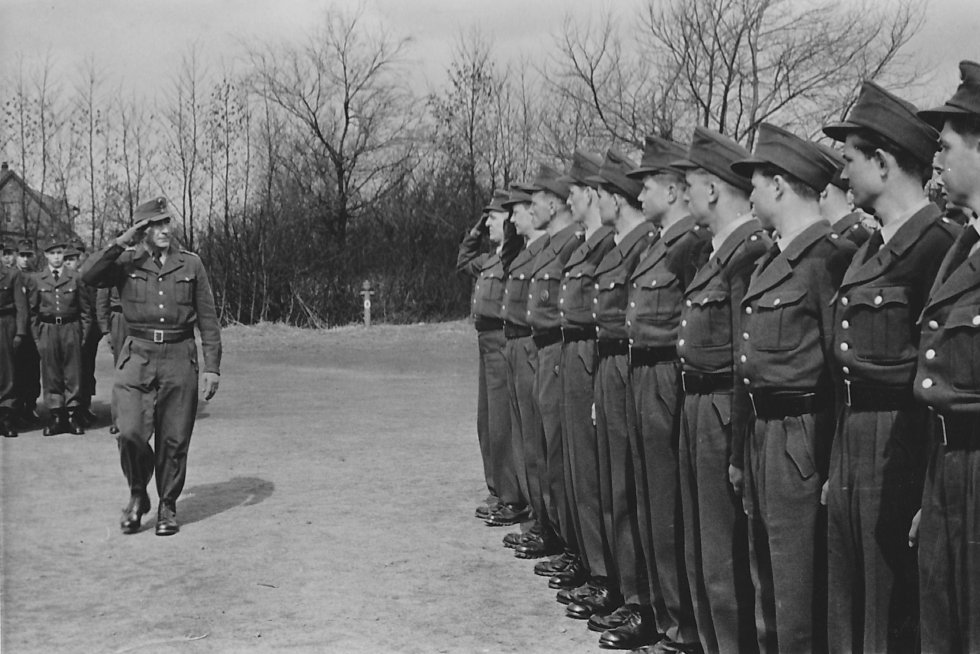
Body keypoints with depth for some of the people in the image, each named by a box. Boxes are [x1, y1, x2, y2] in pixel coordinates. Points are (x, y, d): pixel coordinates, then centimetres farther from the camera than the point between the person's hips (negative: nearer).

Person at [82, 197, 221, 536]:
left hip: (179, 358, 1)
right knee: (131, 433, -11)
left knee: (174, 440, 3)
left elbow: (208, 318, 7)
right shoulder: (127, 263, 6)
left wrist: (212, 366, 1)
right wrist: (122, 241, -11)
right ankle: (137, 495, 14)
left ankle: (167, 506, 20)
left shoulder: (190, 264, 7)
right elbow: (89, 276, -12)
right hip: (137, 356, 0)